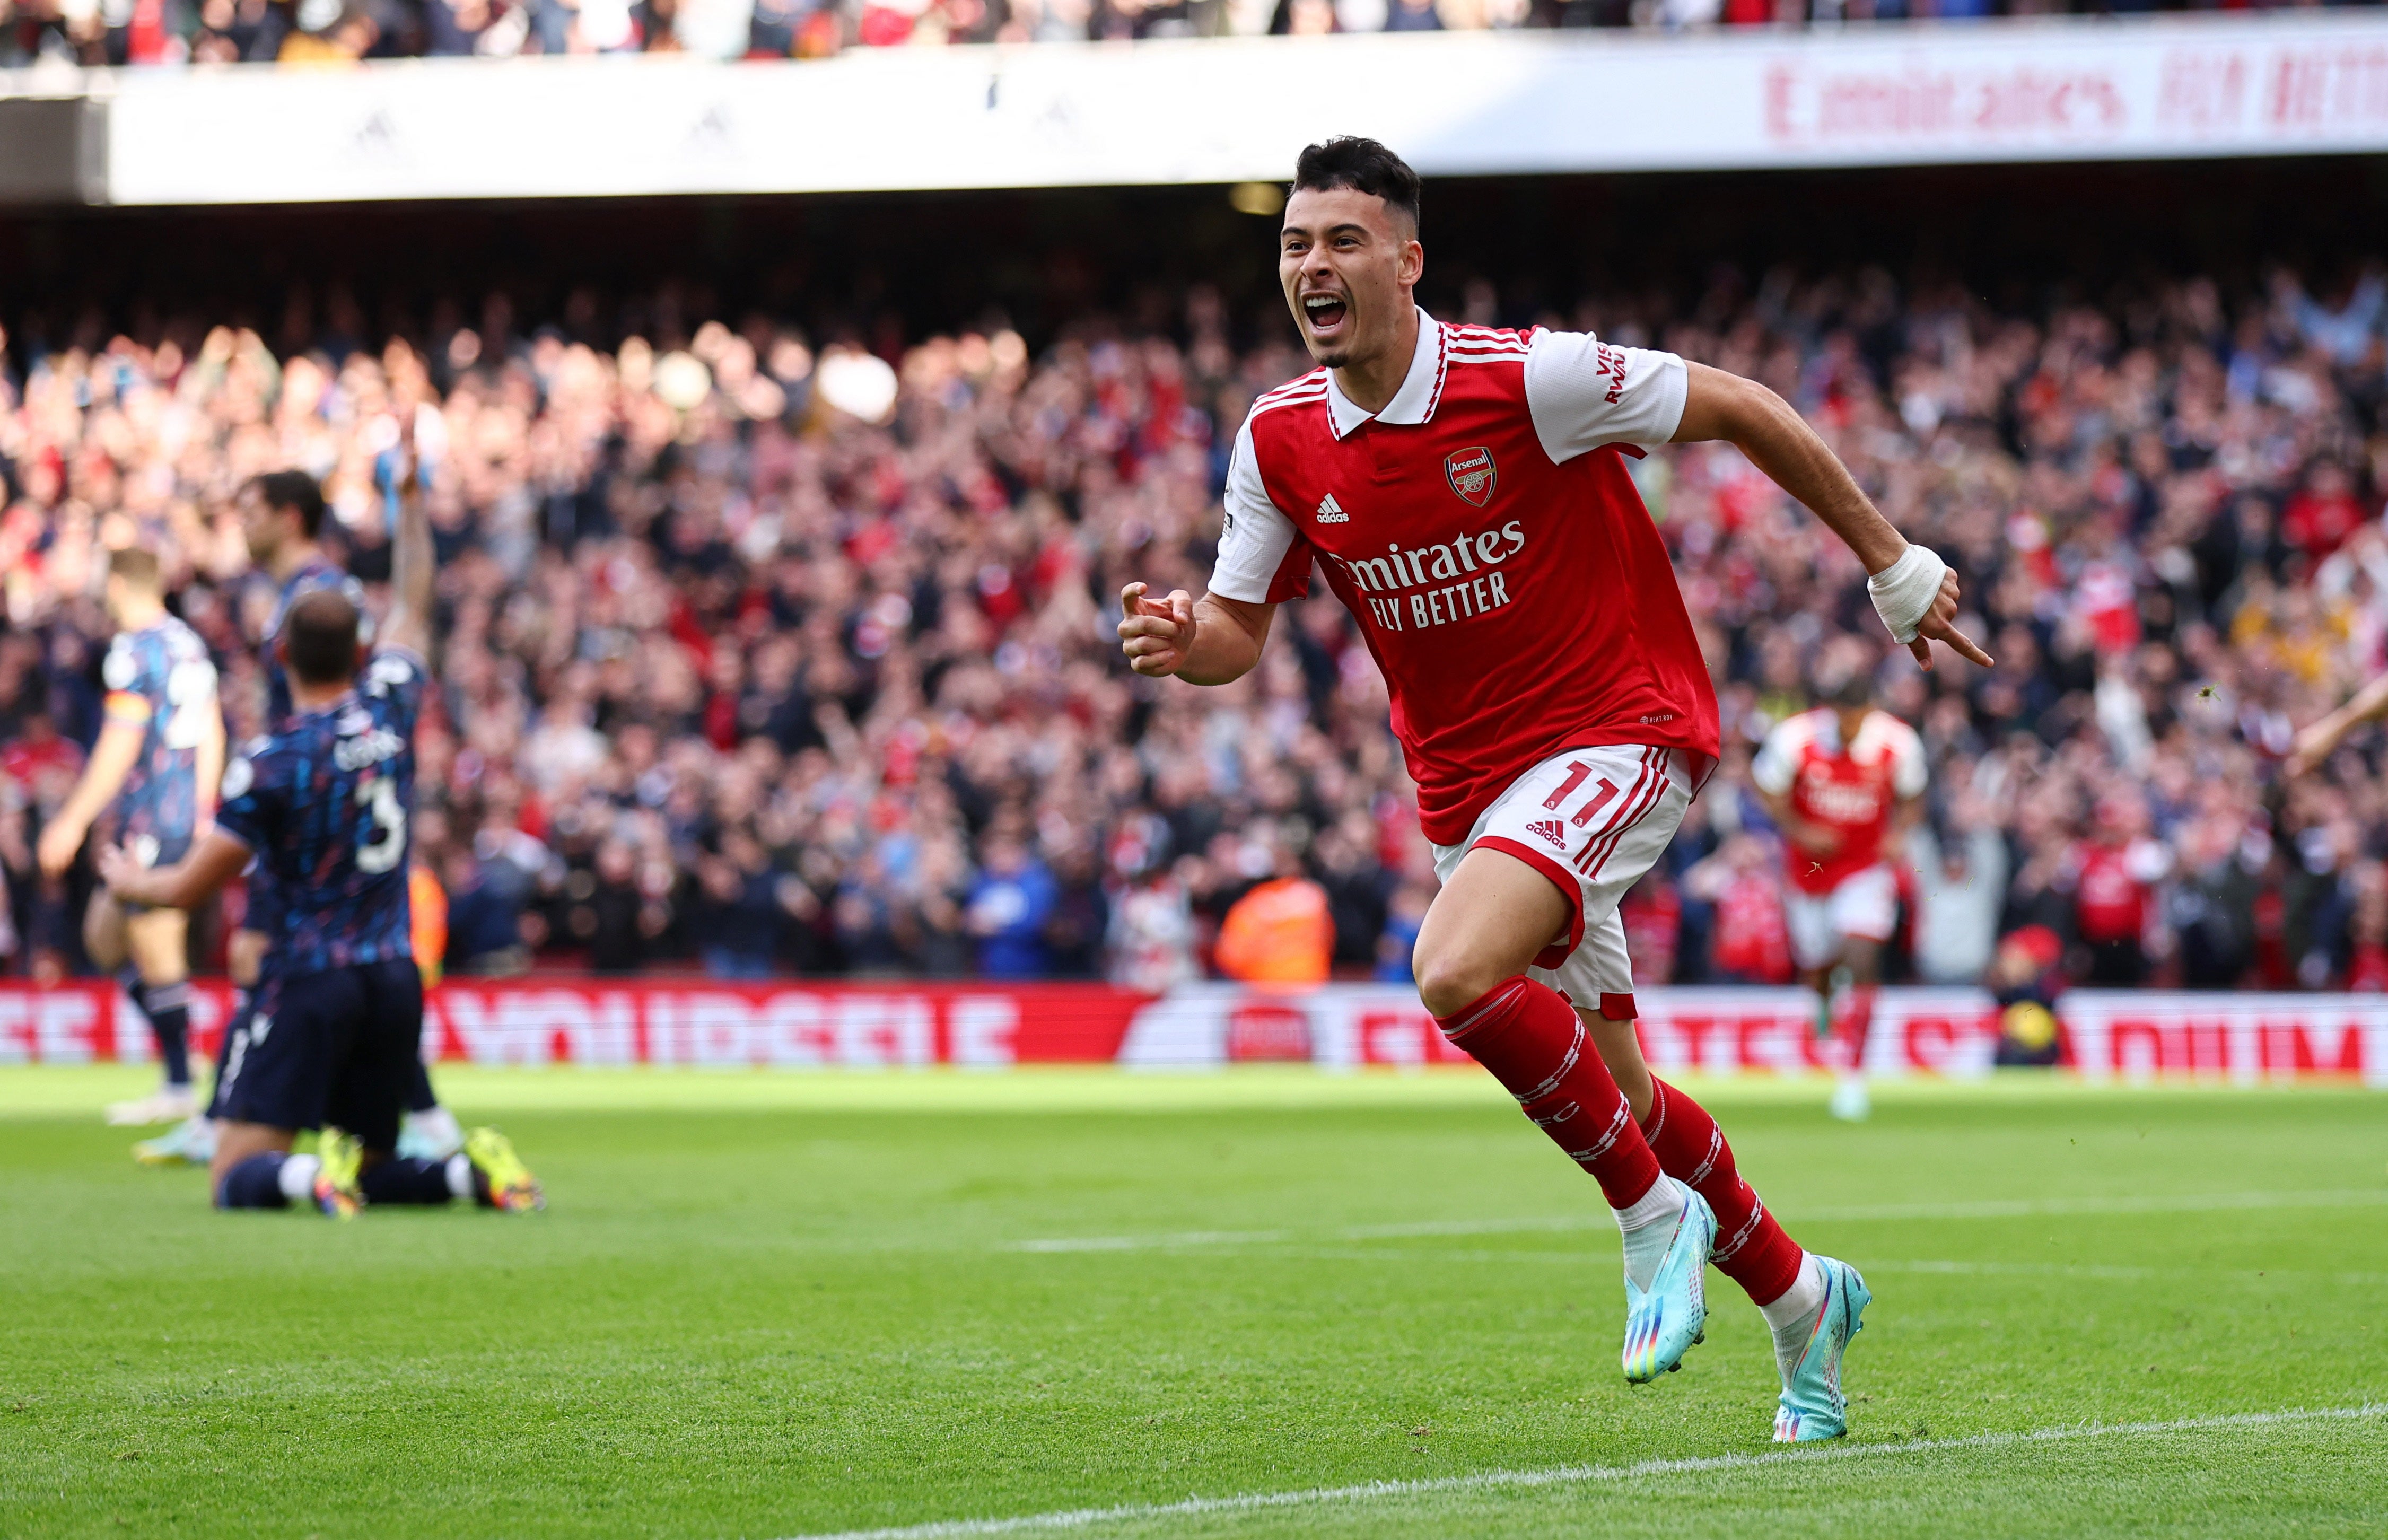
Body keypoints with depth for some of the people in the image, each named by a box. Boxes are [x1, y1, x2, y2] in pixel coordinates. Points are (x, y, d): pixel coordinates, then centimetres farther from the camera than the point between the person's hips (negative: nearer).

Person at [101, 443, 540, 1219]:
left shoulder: (268, 766, -12)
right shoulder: (390, 710, 1)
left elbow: (191, 887, -4)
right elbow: (413, 611, 22)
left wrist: (129, 881, 18)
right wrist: (411, 499, 31)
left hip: (311, 978, -5)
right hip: (394, 976, 5)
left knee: (236, 1178, -3)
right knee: (369, 1171, 15)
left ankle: (315, 1174, -35)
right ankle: (470, 1169, -14)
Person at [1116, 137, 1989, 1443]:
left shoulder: (1530, 379, -19)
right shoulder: (1279, 442, -3)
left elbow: (1740, 410, -8)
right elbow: (1237, 629, 6)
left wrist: (1893, 568, -2)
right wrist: (1179, 641, -20)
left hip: (1613, 736, -6)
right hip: (1463, 783, 6)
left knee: (1456, 970, -30)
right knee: (1612, 1094, 11)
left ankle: (1652, 1212, -10)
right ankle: (1796, 1297, 35)